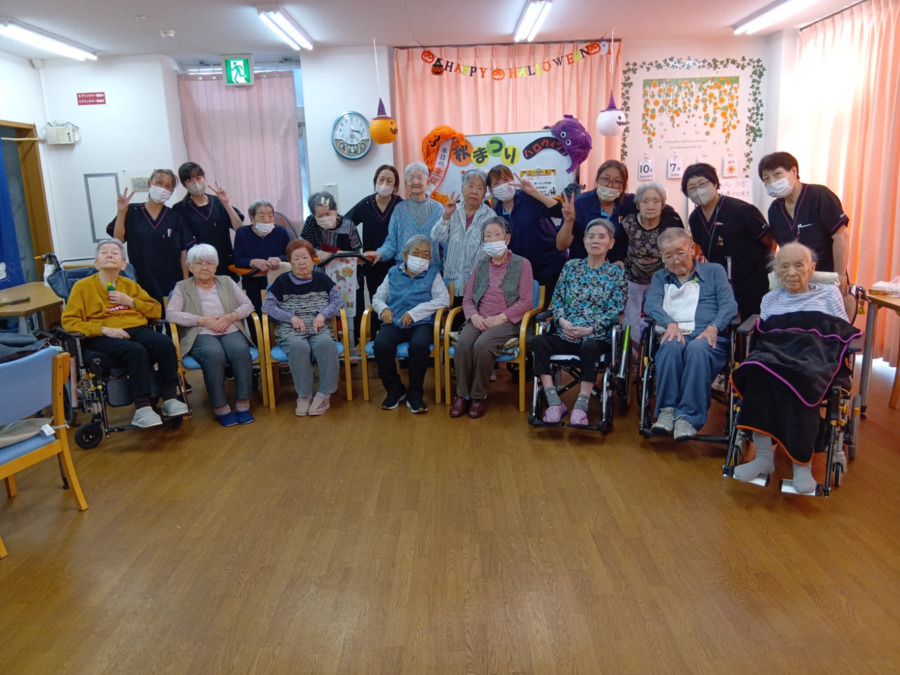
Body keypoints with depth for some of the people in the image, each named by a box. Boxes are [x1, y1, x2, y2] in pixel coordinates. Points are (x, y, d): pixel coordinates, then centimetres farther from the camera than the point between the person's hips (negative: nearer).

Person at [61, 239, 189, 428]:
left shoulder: (130, 285, 21)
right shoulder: (83, 286, 11)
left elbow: (157, 310, 21)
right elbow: (69, 321, 2)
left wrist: (131, 302, 3)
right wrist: (104, 329, -13)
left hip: (137, 329, 4)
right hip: (103, 337, -4)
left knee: (165, 343, -29)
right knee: (136, 351, -36)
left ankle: (170, 399, -23)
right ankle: (142, 409, -35)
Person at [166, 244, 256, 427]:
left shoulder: (227, 282, 20)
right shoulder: (182, 287, 13)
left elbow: (248, 305, 13)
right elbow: (170, 314, -1)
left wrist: (230, 317, -7)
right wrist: (202, 320, -11)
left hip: (230, 331, 2)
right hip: (201, 335, -2)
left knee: (241, 350, -33)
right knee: (214, 354, -37)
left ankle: (243, 403, -26)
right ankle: (220, 407, -27)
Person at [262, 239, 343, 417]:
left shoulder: (322, 279, 16)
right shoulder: (282, 281, 10)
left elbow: (337, 300, 11)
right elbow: (267, 305, 4)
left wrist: (323, 314, -7)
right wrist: (292, 317, -8)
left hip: (319, 328, 1)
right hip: (290, 330, -1)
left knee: (326, 344, -35)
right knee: (299, 347, -37)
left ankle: (324, 395, -26)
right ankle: (304, 395, -26)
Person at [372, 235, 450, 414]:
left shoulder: (432, 274, 12)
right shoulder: (393, 273, 20)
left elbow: (444, 299, -2)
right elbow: (377, 297, 21)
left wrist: (415, 312, -11)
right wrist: (383, 308, -4)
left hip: (421, 323, -2)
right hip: (394, 322, 2)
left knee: (419, 345, -36)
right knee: (381, 345, -30)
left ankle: (415, 394, -14)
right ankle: (395, 390, -6)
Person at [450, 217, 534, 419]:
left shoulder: (522, 264, 6)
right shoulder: (480, 265, 19)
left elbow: (526, 301, -3)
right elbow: (467, 299, 15)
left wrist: (499, 318, -14)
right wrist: (474, 316, -8)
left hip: (507, 321, -3)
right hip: (479, 320, 4)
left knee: (482, 345, -33)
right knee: (463, 343, -29)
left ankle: (478, 396, -16)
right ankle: (462, 395, -16)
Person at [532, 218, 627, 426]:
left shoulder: (616, 273, 8)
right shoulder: (571, 266, 16)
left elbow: (616, 311, 0)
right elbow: (557, 299, 13)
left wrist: (590, 329, -12)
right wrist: (562, 320, -8)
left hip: (597, 337, -3)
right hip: (565, 335, 3)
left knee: (590, 347, -39)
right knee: (538, 341, -27)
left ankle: (581, 407, -34)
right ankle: (554, 403, -28)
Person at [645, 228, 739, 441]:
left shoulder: (714, 271, 19)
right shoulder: (660, 277, 24)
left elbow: (729, 305, 5)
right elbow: (651, 304, 3)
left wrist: (713, 327, -15)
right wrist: (670, 323, -18)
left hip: (708, 337, -1)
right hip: (675, 335, 1)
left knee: (698, 349, -37)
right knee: (672, 346, -36)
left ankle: (689, 417, -38)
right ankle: (667, 411, -33)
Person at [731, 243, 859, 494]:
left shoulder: (829, 293, 25)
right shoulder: (770, 298, 32)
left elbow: (843, 333, 16)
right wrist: (758, 324, 2)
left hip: (816, 351, -2)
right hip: (776, 348, 2)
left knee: (798, 378, -40)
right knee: (759, 369, -37)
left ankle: (802, 461, -32)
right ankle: (764, 456, -35)